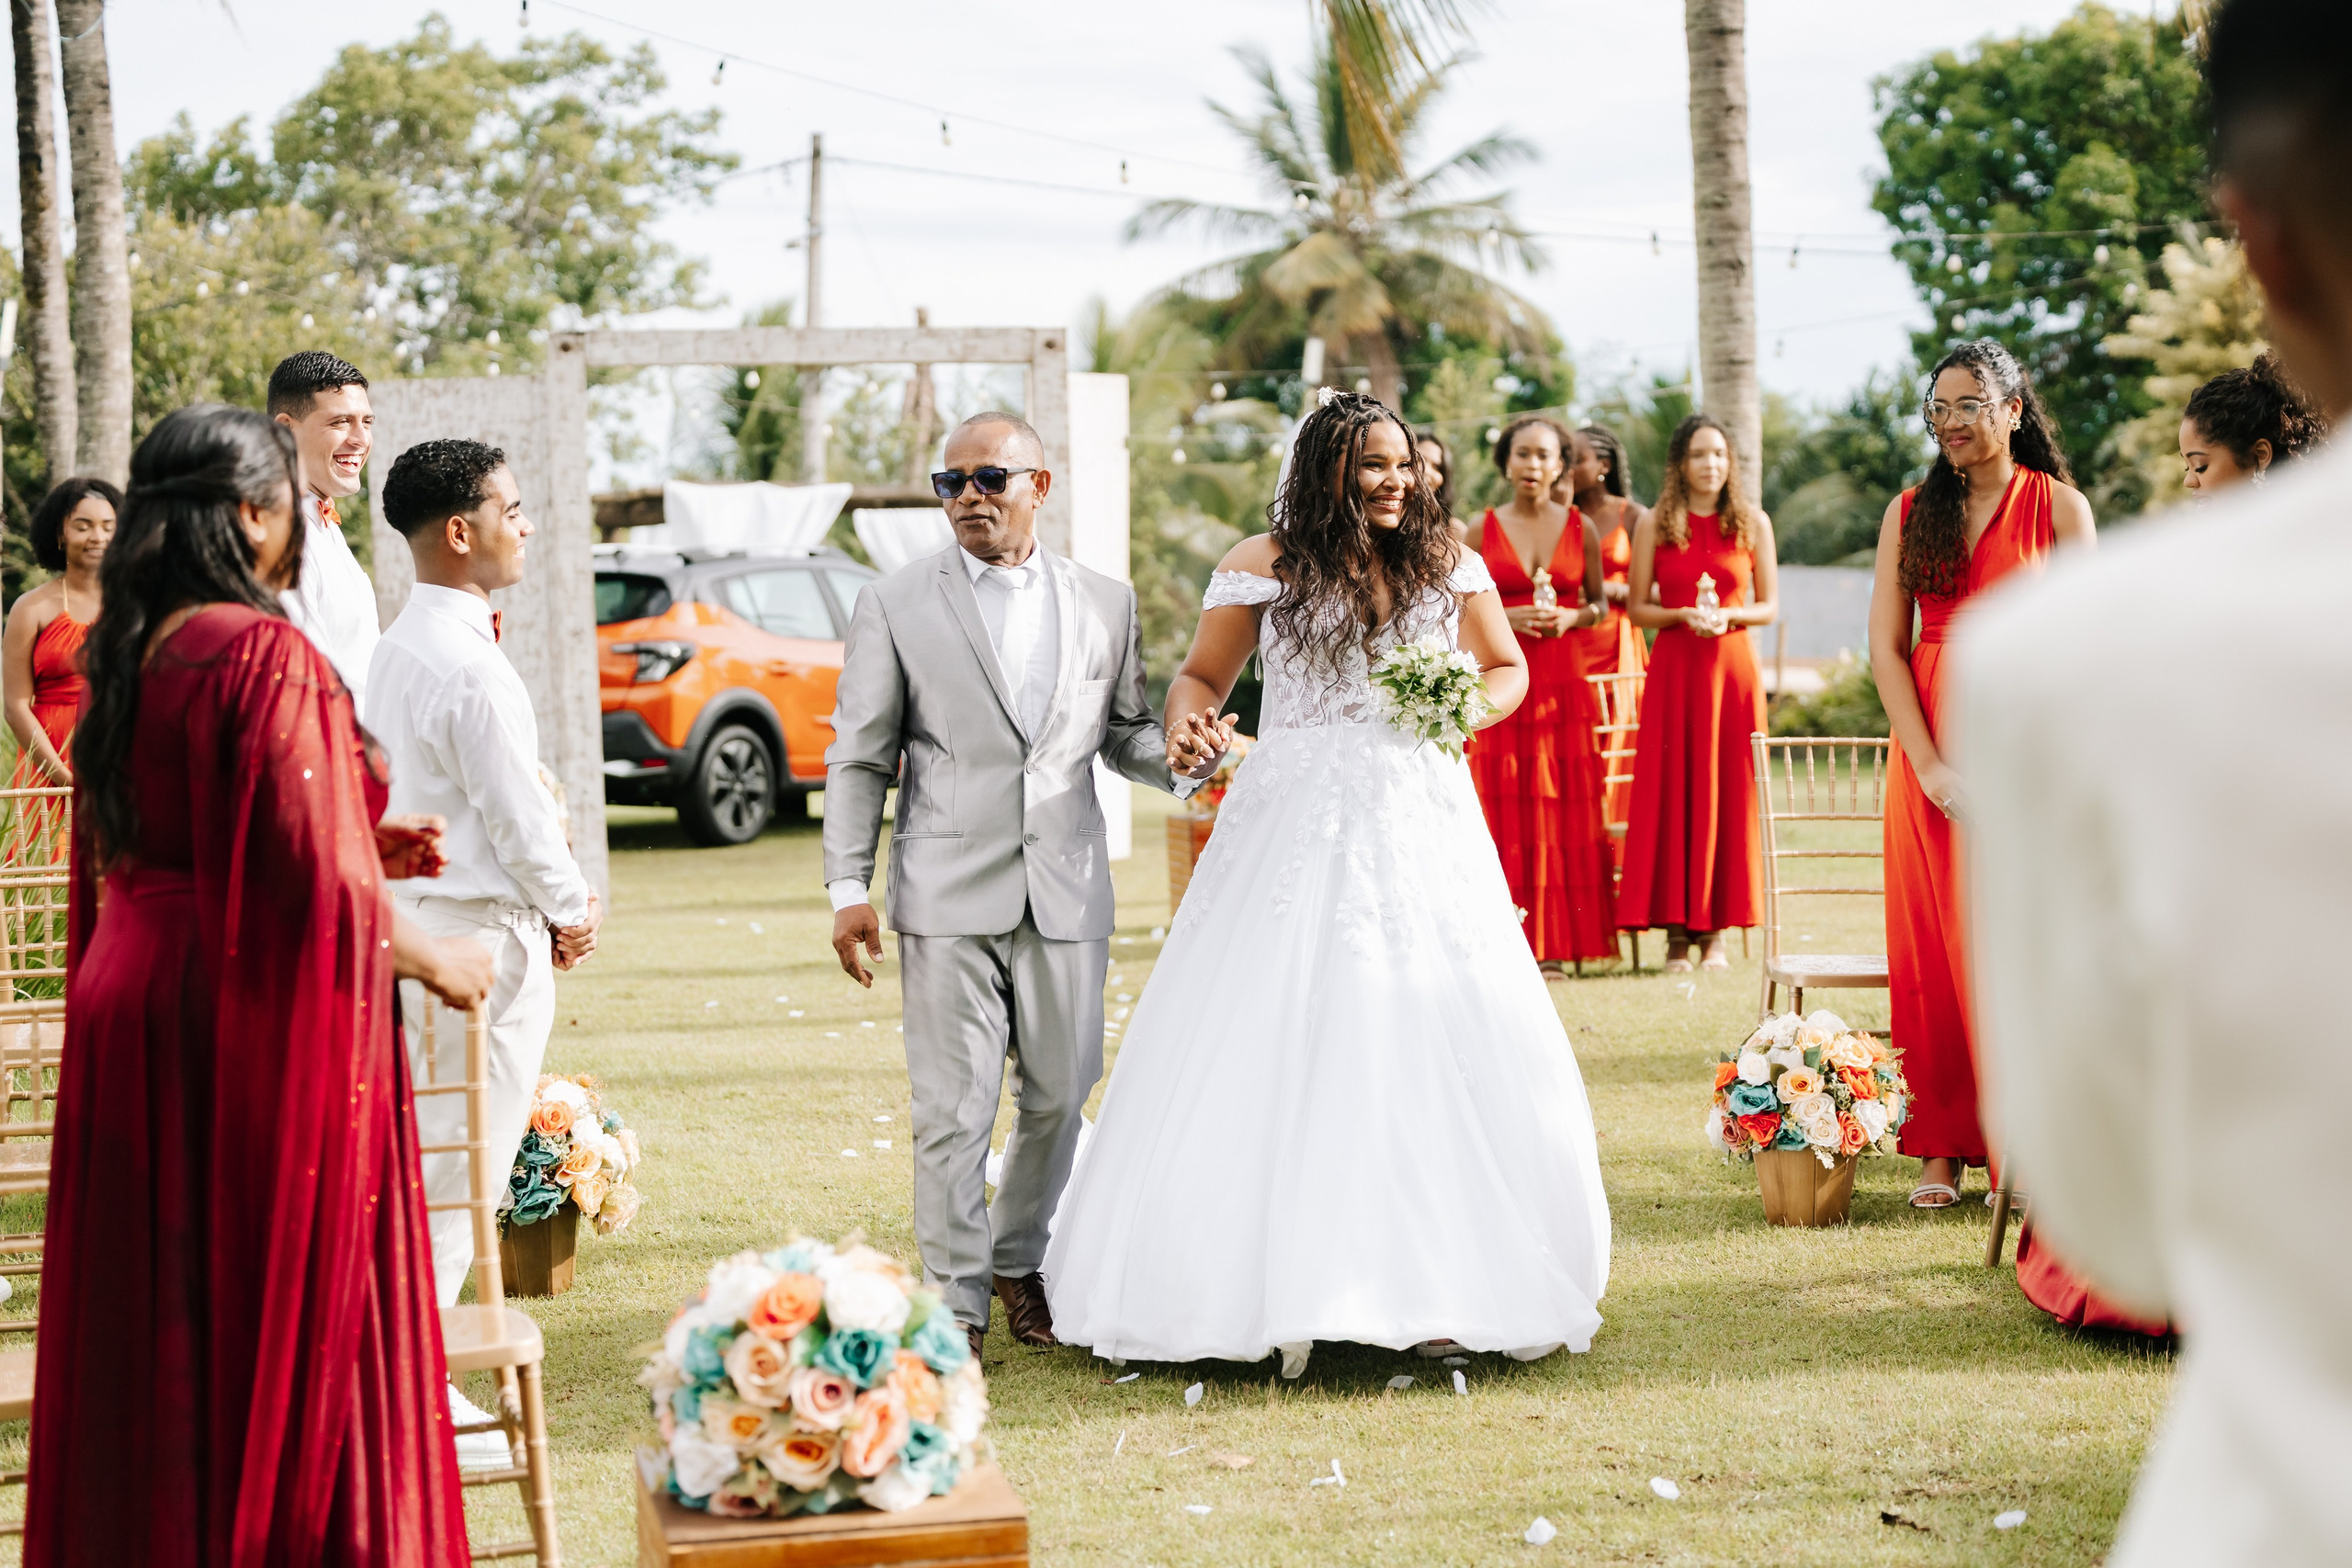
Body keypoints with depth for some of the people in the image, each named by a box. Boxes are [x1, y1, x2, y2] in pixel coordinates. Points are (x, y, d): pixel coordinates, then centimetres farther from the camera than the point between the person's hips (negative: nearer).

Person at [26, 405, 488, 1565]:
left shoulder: (130, 653, 9)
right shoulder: (266, 655, -16)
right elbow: (314, 874, -19)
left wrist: (367, 848, 19)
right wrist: (433, 964, -4)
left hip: (132, 992, 8)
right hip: (259, 1016, -8)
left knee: (157, 1327, 14)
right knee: (285, 1317, 1)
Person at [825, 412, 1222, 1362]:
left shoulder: (1106, 604, 9)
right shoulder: (895, 605, 3)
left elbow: (1124, 734, 16)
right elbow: (860, 757, 3)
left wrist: (1180, 758, -7)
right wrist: (848, 888, -2)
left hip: (1067, 891, 3)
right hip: (950, 892, -3)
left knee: (1059, 1096, 10)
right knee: (954, 1107, -2)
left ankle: (1021, 1262, 30)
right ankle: (956, 1298, 8)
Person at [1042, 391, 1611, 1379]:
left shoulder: (1445, 562, 8)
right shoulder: (1264, 566, 2)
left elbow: (1508, 670, 18)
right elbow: (1202, 675, 7)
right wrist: (1185, 721, -15)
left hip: (1423, 825, 2)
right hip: (1298, 830, -2)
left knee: (1437, 1045, -2)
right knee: (1276, 1043, -5)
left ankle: (1447, 1285, 6)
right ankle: (1278, 1283, 0)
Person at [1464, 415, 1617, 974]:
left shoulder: (1580, 528, 8)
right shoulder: (1483, 529, 5)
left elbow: (1599, 603, 13)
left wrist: (1571, 617, -7)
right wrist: (1506, 616, -11)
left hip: (1562, 681, 1)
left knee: (1563, 809, -2)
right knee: (1502, 808, -5)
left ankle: (1553, 946, 1)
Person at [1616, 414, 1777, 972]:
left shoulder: (1753, 523, 7)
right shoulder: (1654, 525, 5)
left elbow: (1769, 606, 8)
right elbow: (1636, 608, 5)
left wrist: (1728, 615, -11)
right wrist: (1684, 615, -13)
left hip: (1733, 668, 1)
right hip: (1672, 669, 0)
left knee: (1727, 791, -1)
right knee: (1671, 793, -3)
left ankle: (1715, 930, 5)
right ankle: (1677, 932, 1)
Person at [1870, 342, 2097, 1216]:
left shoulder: (2058, 506, 1)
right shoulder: (1909, 512, 9)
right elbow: (1886, 645, 3)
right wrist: (1930, 765, -8)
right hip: (1928, 745, 3)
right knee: (1930, 946, 1)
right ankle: (1942, 1149, 6)